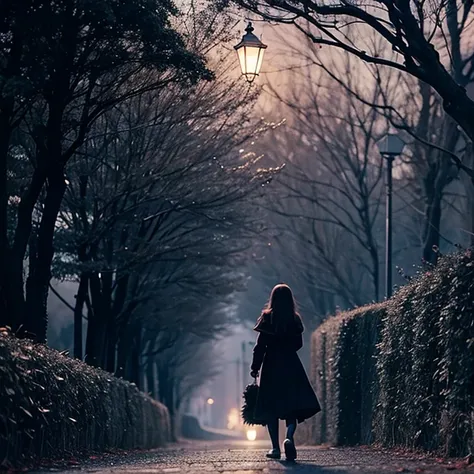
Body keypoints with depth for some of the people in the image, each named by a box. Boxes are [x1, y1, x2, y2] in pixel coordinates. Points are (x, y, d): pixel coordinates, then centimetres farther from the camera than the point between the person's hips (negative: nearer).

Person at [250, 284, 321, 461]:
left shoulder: (267, 318, -4)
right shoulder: (295, 320, 2)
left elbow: (260, 346, -6)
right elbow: (298, 344, 10)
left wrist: (255, 367, -1)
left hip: (271, 366, -1)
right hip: (291, 365, 1)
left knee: (271, 407, 6)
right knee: (293, 406, 3)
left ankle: (276, 448, 4)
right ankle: (289, 437, -23)